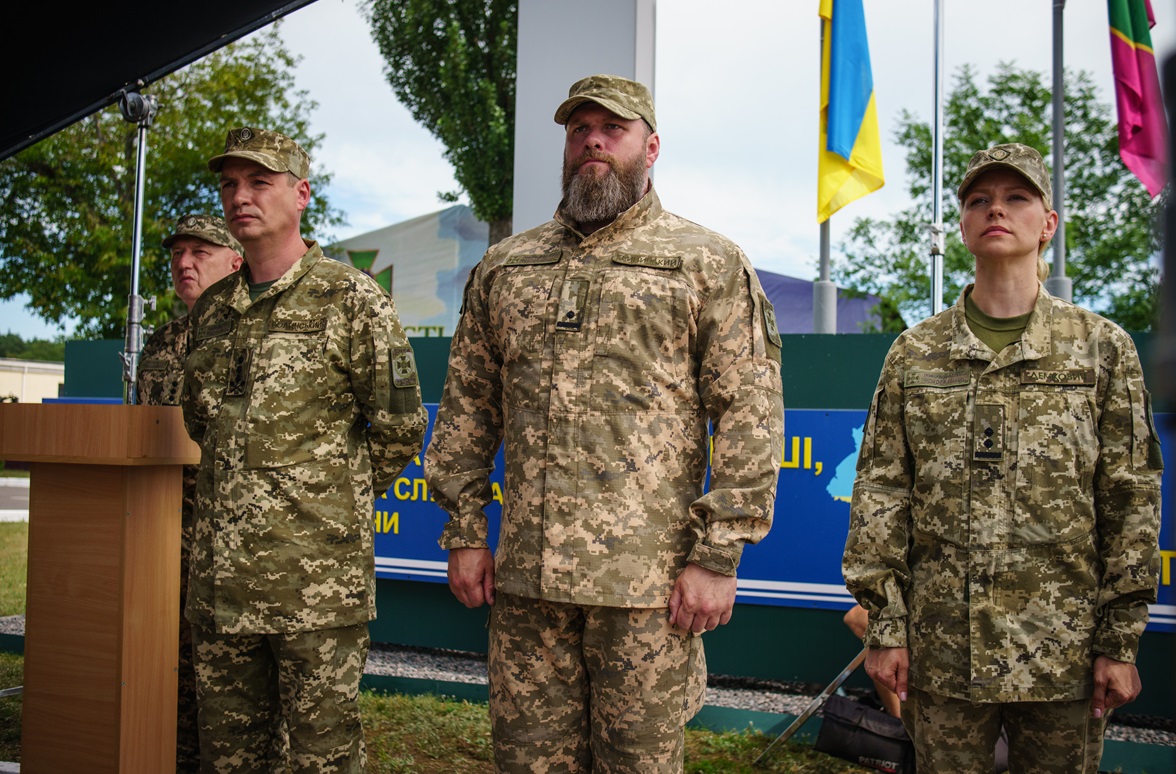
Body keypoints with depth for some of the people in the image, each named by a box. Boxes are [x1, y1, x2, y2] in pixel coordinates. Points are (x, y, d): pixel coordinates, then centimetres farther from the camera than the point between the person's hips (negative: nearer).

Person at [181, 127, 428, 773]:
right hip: (220, 575, 6)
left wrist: (338, 497, 5)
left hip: (315, 577, -6)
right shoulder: (211, 308, 13)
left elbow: (400, 426, -4)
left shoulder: (350, 299, -6)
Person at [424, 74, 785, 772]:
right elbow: (467, 406, 16)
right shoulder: (504, 265, 14)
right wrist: (465, 530, 9)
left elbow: (751, 415, -5)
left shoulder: (710, 263, 1)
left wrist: (718, 556, -10)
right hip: (524, 577, 4)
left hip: (647, 581, -4)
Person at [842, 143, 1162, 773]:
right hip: (942, 647, 1)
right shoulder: (913, 354, 6)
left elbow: (1132, 499, 2)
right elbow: (880, 493, 4)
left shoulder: (1103, 348, 3)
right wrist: (884, 625, -1)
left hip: (1064, 650, 0)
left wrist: (1121, 640, -2)